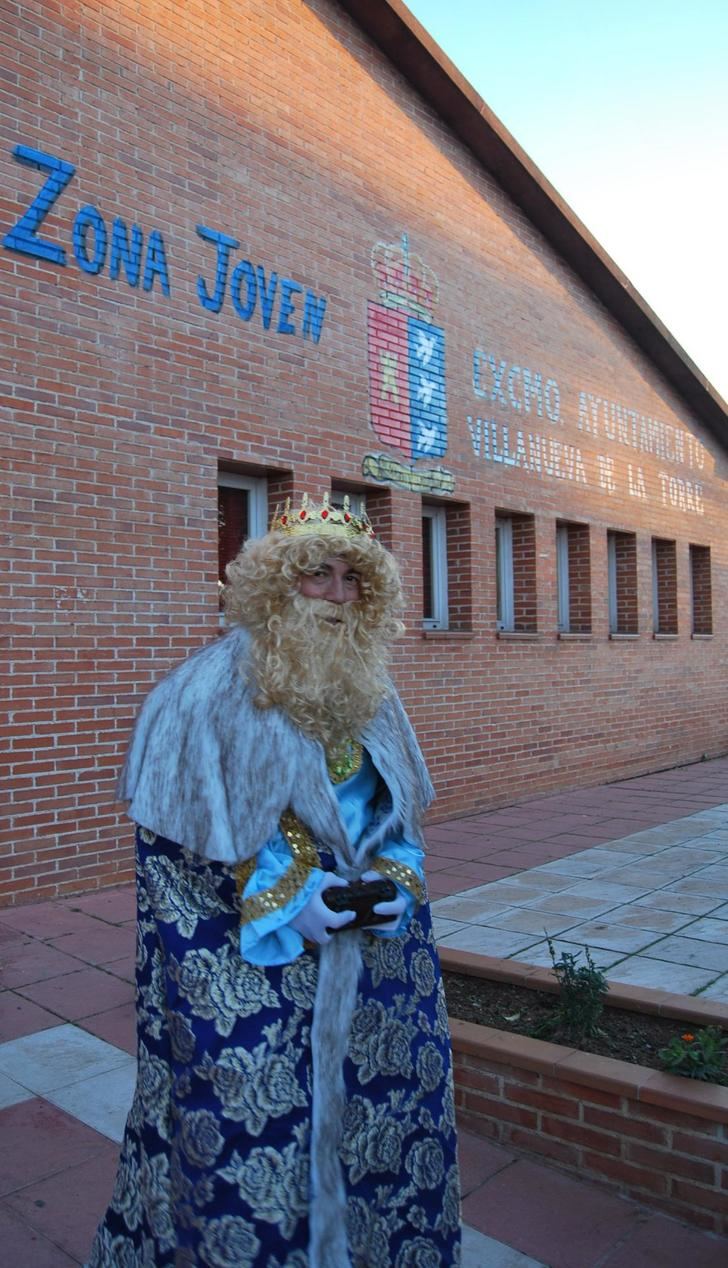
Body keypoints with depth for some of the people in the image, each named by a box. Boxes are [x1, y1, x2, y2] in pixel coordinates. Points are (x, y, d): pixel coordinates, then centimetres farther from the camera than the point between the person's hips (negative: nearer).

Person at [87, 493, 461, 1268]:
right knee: (256, 1125, 4)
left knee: (380, 1107, 17)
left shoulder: (367, 689, 4)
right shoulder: (215, 687, -13)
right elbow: (185, 825, -12)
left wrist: (397, 880, -7)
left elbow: (399, 810, 11)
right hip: (249, 959, -5)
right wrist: (285, 899, -17)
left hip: (368, 945, 6)